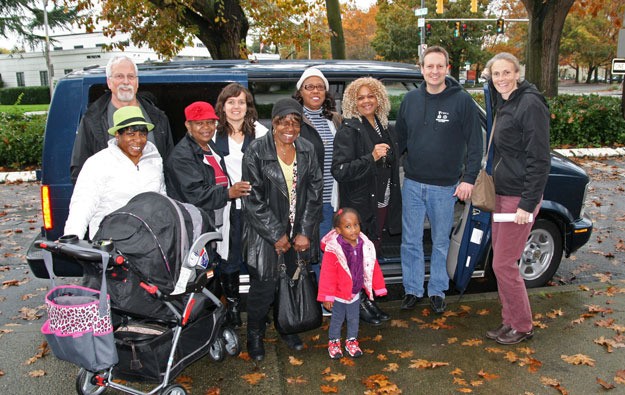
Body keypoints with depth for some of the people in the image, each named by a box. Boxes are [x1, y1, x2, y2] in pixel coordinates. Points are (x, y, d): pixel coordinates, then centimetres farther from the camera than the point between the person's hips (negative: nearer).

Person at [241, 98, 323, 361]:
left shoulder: (307, 150, 2)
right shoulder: (256, 152, -10)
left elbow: (314, 192, 2)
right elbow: (253, 199, -11)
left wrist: (305, 232, -5)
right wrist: (277, 235, -12)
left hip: (299, 232, 4)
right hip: (266, 232, -3)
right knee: (264, 285, 0)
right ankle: (255, 336, 24)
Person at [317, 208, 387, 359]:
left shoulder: (366, 246, -10)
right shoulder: (333, 249, -24)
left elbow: (373, 268, 1)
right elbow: (327, 274, -20)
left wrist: (379, 287, 7)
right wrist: (327, 296, -17)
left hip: (355, 292, 4)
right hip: (338, 294, -4)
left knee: (353, 319, 20)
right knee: (337, 319, 14)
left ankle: (352, 341, 41)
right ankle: (333, 342, 36)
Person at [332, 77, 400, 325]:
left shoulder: (385, 128, 11)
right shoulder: (349, 130, -11)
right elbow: (339, 171, -20)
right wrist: (371, 158, -26)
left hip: (382, 202, 7)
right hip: (360, 204, -7)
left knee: (373, 252, 15)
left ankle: (367, 298, 29)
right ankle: (358, 302, 18)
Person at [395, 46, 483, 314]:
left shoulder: (462, 100, -6)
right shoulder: (411, 99, 5)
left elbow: (475, 143, -5)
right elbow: (400, 138, 13)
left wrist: (469, 178, -10)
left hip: (445, 186, -3)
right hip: (412, 183, 3)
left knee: (441, 242, 11)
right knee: (411, 241, 9)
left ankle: (437, 291, 27)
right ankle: (413, 290, 24)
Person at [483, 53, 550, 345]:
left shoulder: (530, 104, -15)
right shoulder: (504, 104, 12)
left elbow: (539, 159, -19)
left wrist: (528, 203, -20)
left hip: (520, 197, -9)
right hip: (502, 193, 9)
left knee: (504, 264, -3)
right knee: (501, 261, 14)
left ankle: (522, 327, 17)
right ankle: (509, 322, 28)